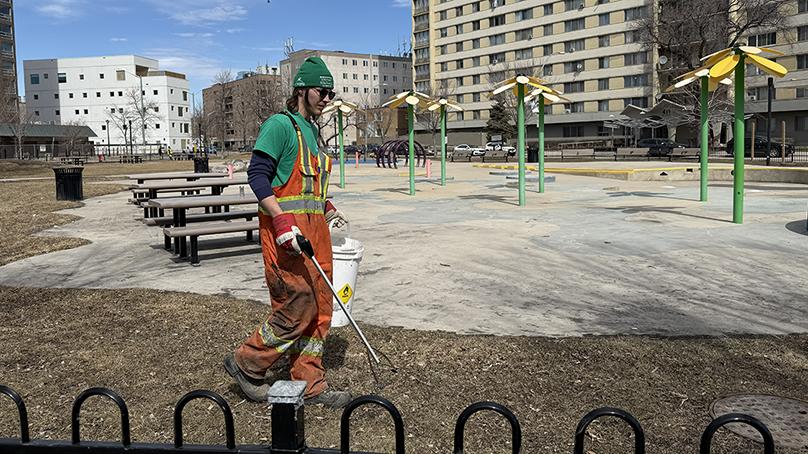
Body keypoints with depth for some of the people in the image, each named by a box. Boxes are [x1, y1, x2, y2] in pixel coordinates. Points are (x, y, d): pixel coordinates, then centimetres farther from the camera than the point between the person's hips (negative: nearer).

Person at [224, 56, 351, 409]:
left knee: (319, 309, 8)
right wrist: (282, 220, -24)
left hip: (314, 229, 9)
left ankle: (311, 386, 18)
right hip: (286, 231, -9)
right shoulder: (281, 125, -6)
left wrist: (326, 207, 19)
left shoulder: (312, 131, 21)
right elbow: (257, 174, -15)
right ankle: (246, 363, 13)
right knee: (298, 307, -8)